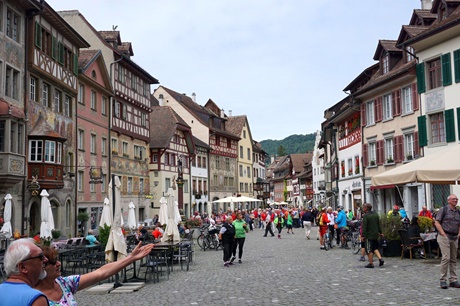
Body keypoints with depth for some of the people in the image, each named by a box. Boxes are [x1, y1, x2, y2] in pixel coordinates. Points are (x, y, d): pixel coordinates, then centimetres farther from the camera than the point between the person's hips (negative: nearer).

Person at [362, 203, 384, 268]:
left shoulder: (366, 216, -14)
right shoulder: (376, 214, 9)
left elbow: (364, 227, -17)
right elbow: (379, 225, 16)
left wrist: (363, 235, -15)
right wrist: (380, 232, 23)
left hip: (369, 235, -7)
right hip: (376, 235, 7)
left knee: (369, 250, 1)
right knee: (375, 248, 19)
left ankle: (371, 263, 4)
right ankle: (380, 258, 2)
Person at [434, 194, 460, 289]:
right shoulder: (443, 210, -3)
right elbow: (437, 223, -6)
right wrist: (443, 234, -12)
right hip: (444, 237, -6)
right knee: (446, 258, -13)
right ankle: (443, 280, -6)